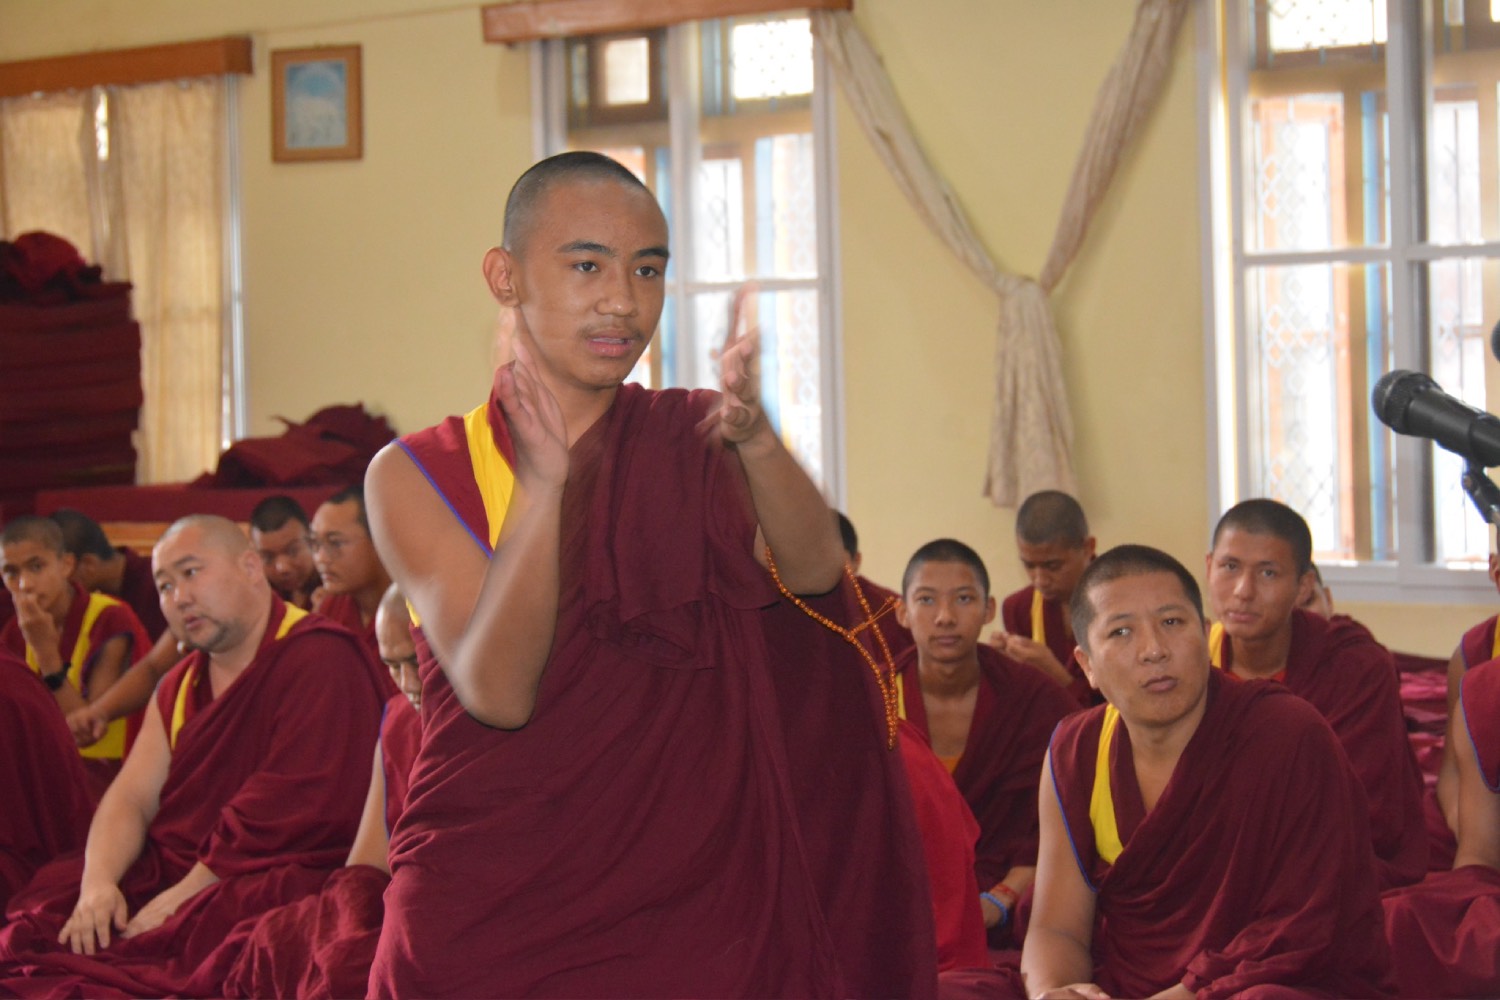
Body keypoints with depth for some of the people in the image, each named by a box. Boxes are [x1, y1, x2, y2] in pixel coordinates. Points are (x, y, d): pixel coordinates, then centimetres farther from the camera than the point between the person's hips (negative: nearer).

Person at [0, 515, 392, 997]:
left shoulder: (320, 660, -9)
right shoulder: (179, 687, 20)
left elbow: (288, 810, -17)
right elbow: (130, 797, 10)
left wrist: (181, 897, -16)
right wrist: (99, 882, -11)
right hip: (171, 872, 7)